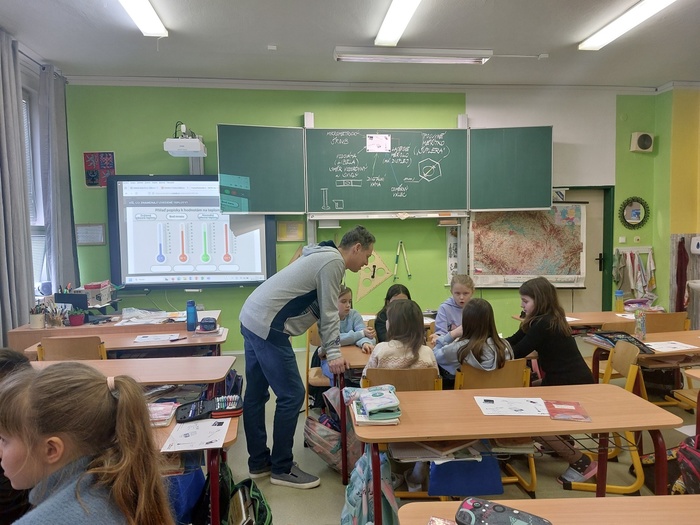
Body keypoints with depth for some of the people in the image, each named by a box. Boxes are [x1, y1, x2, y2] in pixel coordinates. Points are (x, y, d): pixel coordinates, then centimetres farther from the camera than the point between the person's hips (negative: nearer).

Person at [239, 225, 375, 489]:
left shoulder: (325, 257, 20)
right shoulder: (334, 262, -10)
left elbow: (322, 309, 24)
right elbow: (329, 312, -12)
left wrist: (329, 347, 26)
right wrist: (333, 353, -9)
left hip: (251, 318, 11)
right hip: (268, 327, -11)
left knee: (256, 394, 16)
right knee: (292, 395, -2)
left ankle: (258, 462, 30)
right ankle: (282, 469, 12)